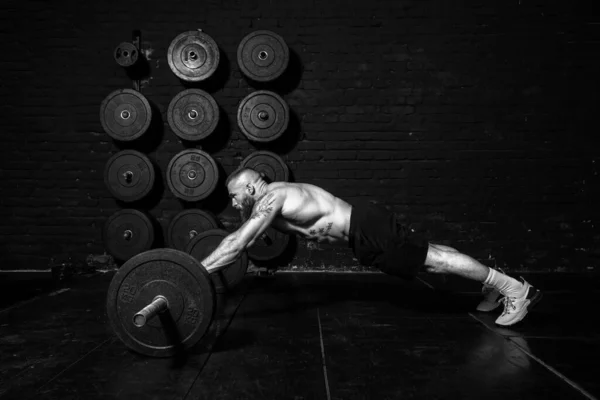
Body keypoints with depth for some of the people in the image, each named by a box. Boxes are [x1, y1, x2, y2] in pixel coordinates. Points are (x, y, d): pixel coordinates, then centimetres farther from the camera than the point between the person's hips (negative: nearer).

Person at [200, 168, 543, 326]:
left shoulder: (270, 199, -15)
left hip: (369, 230, -9)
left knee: (433, 259, -3)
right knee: (428, 255, 16)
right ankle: (494, 283, 30)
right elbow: (238, 237, 25)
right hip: (365, 233, 9)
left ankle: (517, 289, 6)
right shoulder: (269, 201, 14)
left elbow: (239, 245, -23)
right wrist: (206, 264, 24)